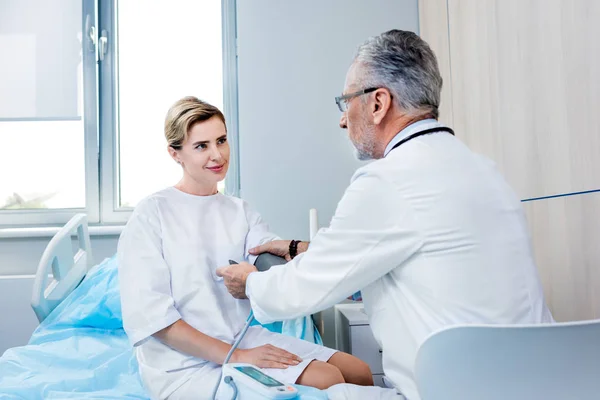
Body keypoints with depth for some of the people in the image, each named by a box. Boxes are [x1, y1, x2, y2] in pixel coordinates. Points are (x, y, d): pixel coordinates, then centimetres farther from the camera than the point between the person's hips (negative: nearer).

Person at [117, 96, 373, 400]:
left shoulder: (239, 211, 8)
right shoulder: (152, 214, -9)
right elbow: (151, 315, -14)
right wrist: (235, 356, -19)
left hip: (244, 337, 6)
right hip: (185, 363, -6)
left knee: (359, 373, -2)